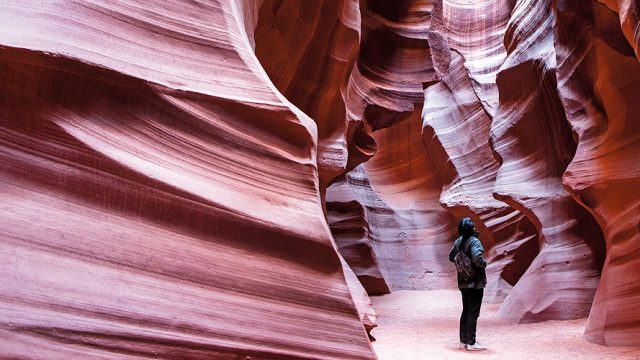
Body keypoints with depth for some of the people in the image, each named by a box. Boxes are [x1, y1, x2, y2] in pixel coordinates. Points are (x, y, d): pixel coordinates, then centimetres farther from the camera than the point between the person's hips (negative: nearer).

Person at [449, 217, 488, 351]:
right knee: (473, 312, 1)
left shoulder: (458, 241, 5)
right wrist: (484, 264, -11)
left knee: (466, 311, 16)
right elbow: (477, 258, -30)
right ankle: (471, 343, 6)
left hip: (463, 282, 8)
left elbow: (451, 257, 14)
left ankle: (463, 341, 21)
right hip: (475, 282, -7)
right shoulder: (474, 241, -18)